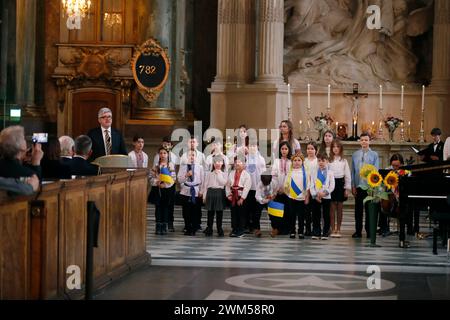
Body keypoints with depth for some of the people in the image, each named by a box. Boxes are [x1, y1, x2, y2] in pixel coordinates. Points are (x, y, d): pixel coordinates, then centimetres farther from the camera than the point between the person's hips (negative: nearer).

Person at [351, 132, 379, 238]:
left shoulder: (374, 155, 1)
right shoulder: (355, 155, 6)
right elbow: (353, 171, 7)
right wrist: (353, 186, 1)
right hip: (358, 186, 2)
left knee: (369, 209, 5)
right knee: (358, 209, 6)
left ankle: (369, 231, 11)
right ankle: (358, 231, 11)